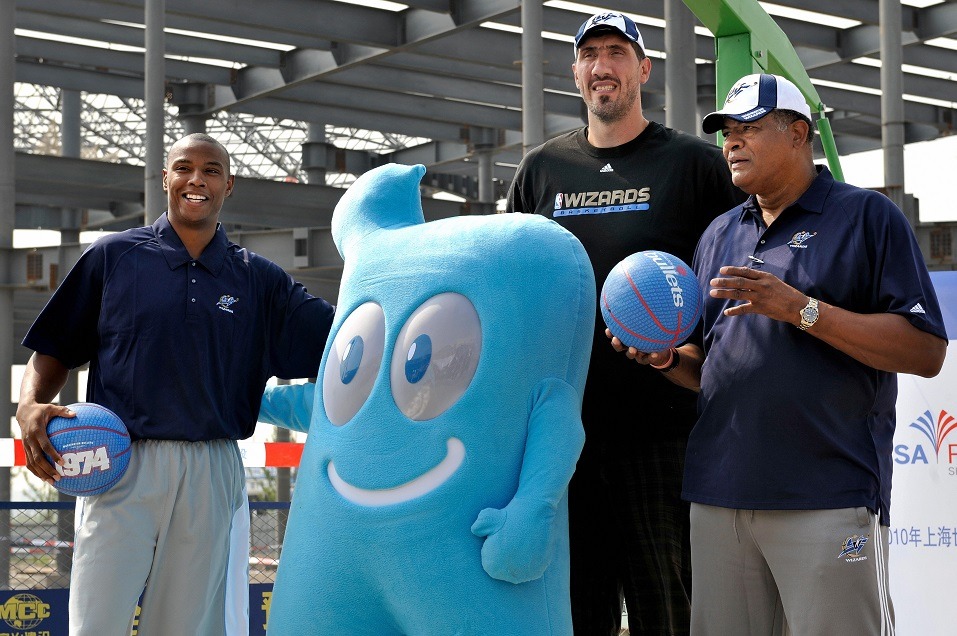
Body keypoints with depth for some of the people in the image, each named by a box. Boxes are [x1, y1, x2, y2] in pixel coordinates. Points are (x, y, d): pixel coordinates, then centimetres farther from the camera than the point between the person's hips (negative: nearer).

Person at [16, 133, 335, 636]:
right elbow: (55, 350, 10)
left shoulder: (258, 281, 13)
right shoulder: (114, 256, 9)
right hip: (122, 467, -2)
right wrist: (29, 406, -9)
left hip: (212, 479, 2)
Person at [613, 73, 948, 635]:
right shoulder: (719, 235, 20)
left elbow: (927, 352, -9)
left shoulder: (867, 217, 1)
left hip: (829, 498, -6)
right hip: (719, 497, 6)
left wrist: (800, 308, -15)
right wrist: (668, 357, 3)